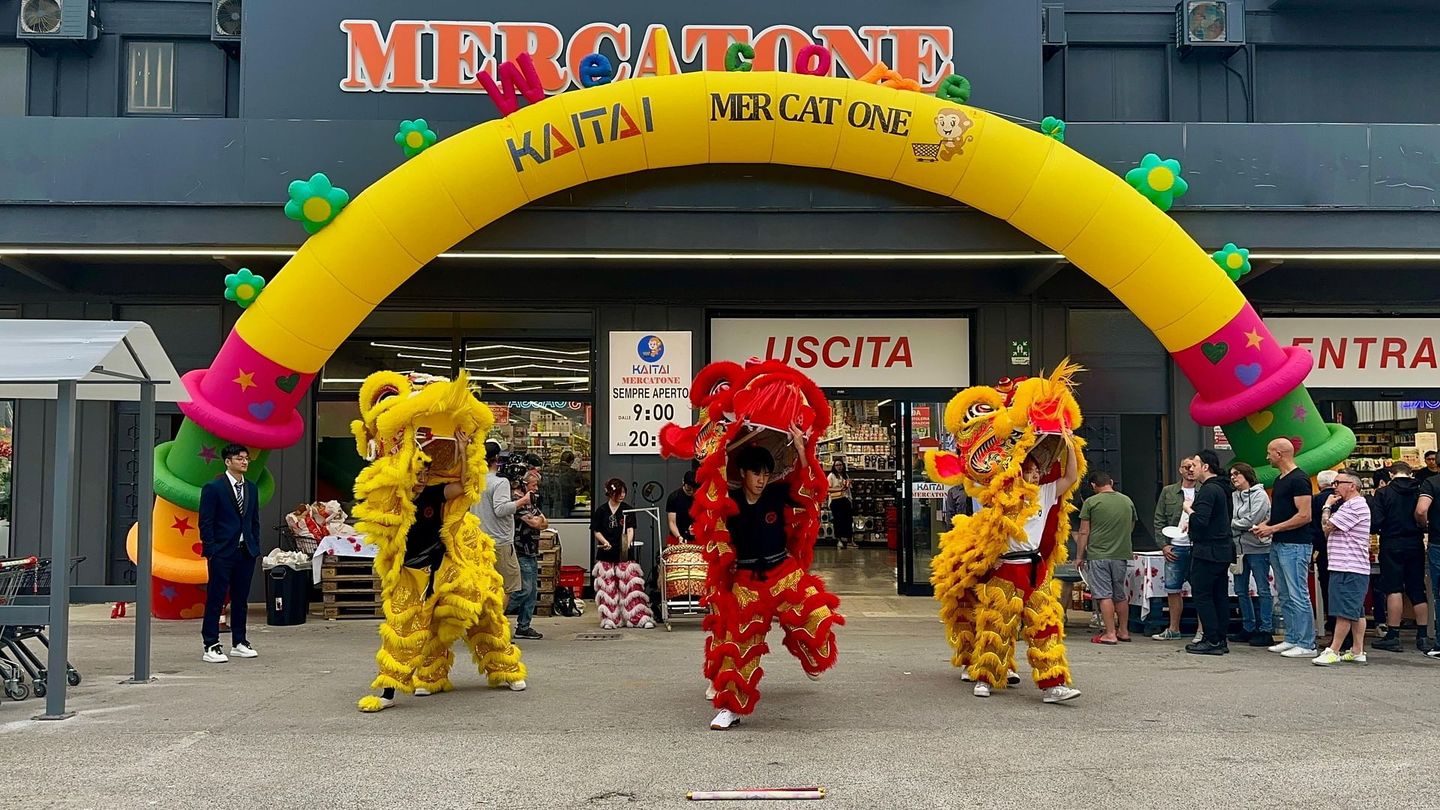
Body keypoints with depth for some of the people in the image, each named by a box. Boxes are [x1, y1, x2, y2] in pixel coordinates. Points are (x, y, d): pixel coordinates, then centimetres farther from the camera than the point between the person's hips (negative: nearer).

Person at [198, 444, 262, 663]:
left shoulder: (251, 488, 13)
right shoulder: (213, 488, -5)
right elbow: (205, 522, -7)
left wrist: (255, 546, 9)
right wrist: (210, 551, -11)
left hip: (246, 552, 6)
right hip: (222, 552, -6)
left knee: (241, 599, 11)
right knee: (216, 599, -2)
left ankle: (239, 643, 20)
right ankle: (211, 646, 2)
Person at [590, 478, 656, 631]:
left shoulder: (628, 510, 5)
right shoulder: (601, 510, 5)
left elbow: (630, 529, -2)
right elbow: (596, 531, 7)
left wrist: (628, 542, -21)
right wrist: (605, 541, -11)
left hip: (624, 554, 0)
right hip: (606, 554, 1)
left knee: (632, 585, -6)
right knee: (608, 587, 2)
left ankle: (641, 617, -5)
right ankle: (609, 619, 12)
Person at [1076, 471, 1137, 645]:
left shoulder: (1091, 502, -7)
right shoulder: (1127, 501, 7)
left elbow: (1084, 532, -7)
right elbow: (1131, 528, 18)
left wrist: (1079, 556, 2)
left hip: (1098, 555, -5)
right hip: (1121, 555, 5)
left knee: (1105, 595, -2)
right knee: (1120, 595, 16)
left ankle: (1110, 634, -3)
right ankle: (1123, 631, 24)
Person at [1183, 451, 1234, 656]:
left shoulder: (1208, 490, -16)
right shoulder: (1222, 489, 16)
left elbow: (1201, 520, -25)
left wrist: (1189, 510, -8)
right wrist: (1192, 524, 17)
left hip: (1207, 551, -10)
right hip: (1223, 550, 10)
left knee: (1202, 594, -5)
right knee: (1220, 596, 11)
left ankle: (1212, 640, -6)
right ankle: (1221, 640, 15)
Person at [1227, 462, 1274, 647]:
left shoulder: (1259, 495, -8)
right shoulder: (1234, 496, 11)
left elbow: (1251, 520, -15)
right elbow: (1229, 518, 8)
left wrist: (1232, 523, -6)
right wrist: (1245, 526, -8)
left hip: (1258, 548, -7)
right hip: (1239, 547, 7)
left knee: (1262, 590, -2)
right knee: (1241, 590, 11)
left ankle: (1266, 631, 1)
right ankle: (1248, 628, 21)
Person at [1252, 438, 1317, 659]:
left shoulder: (1298, 480, -13)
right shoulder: (1279, 480, 17)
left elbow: (1304, 516, -19)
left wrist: (1273, 529, -17)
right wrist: (1265, 525, 7)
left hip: (1295, 545, -10)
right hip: (1278, 544, 10)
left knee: (1298, 595, -8)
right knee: (1285, 596, 13)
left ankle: (1307, 645, -5)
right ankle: (1292, 639, 20)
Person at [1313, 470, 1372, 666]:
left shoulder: (1355, 506, -13)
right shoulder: (1349, 505, 23)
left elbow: (1328, 526, -16)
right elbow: (1328, 532, 26)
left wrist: (1327, 507, 0)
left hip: (1349, 570, -11)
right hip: (1346, 567, 11)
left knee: (1345, 612, -10)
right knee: (1356, 612, 11)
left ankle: (1333, 651, -11)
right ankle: (1357, 651, 14)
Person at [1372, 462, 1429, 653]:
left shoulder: (1383, 493, -7)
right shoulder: (1420, 491, 0)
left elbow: (1376, 521, -12)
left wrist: (1380, 531, 9)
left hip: (1392, 545, -3)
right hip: (1415, 544, 3)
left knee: (1394, 590, 0)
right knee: (1418, 591, 10)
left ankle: (1393, 636, 0)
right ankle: (1423, 636, 12)